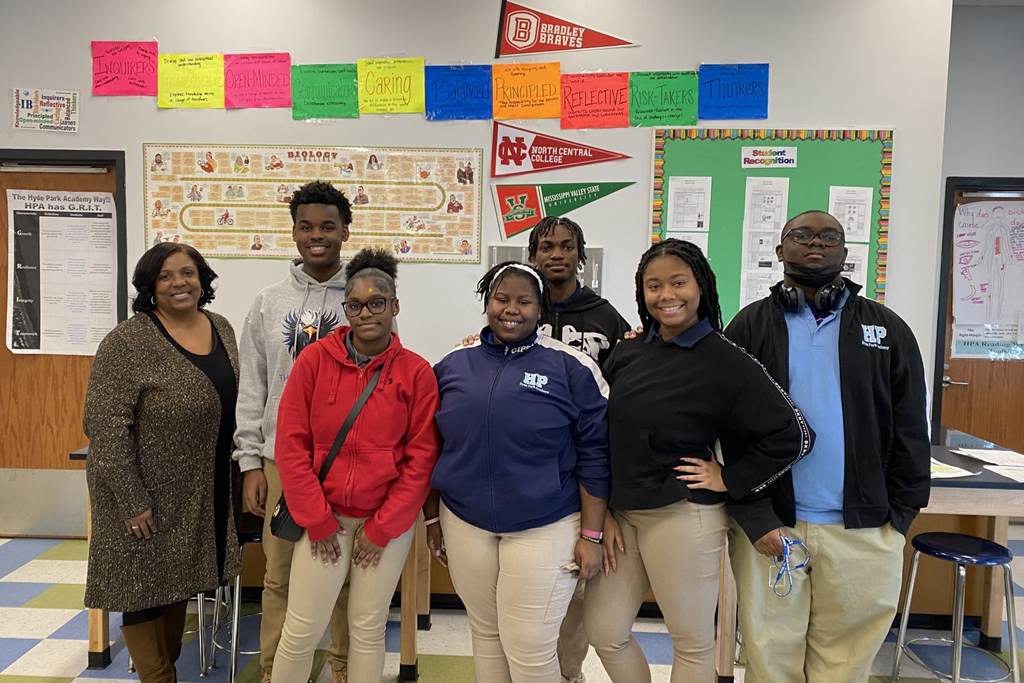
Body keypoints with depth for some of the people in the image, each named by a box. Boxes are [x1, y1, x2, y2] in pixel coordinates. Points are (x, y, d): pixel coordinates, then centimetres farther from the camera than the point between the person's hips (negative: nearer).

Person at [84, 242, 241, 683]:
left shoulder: (221, 329, 4)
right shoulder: (127, 342, -17)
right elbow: (106, 427, -19)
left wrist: (243, 469, 9)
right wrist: (132, 502, -19)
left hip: (203, 493, 6)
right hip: (146, 495, -6)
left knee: (179, 582, 19)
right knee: (145, 586, 7)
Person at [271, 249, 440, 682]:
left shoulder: (417, 372, -6)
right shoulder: (314, 360, -6)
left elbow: (421, 459, -5)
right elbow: (291, 444, -5)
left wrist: (381, 528, -6)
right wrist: (317, 521, -7)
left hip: (389, 522, 0)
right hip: (324, 517, 0)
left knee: (368, 627, 12)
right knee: (303, 628, 5)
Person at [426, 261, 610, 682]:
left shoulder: (570, 367, -7)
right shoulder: (453, 364, 3)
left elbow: (594, 455, -6)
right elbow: (430, 448, 11)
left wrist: (591, 535, -7)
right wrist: (432, 518, 11)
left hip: (545, 528, -3)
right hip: (465, 524, 4)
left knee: (529, 646, 0)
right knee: (485, 634, 18)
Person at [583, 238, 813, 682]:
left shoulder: (725, 361, -11)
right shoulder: (625, 354, 4)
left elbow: (793, 435, -11)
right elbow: (605, 437, 7)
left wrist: (729, 481, -10)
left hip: (683, 518, -5)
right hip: (621, 513, 5)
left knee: (692, 642, 12)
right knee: (604, 631, 14)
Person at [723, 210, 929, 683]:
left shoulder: (887, 328, 7)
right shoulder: (750, 326, 1)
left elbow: (909, 430, 7)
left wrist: (900, 515, 0)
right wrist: (755, 519, -8)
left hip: (864, 530, 1)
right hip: (769, 525, -1)